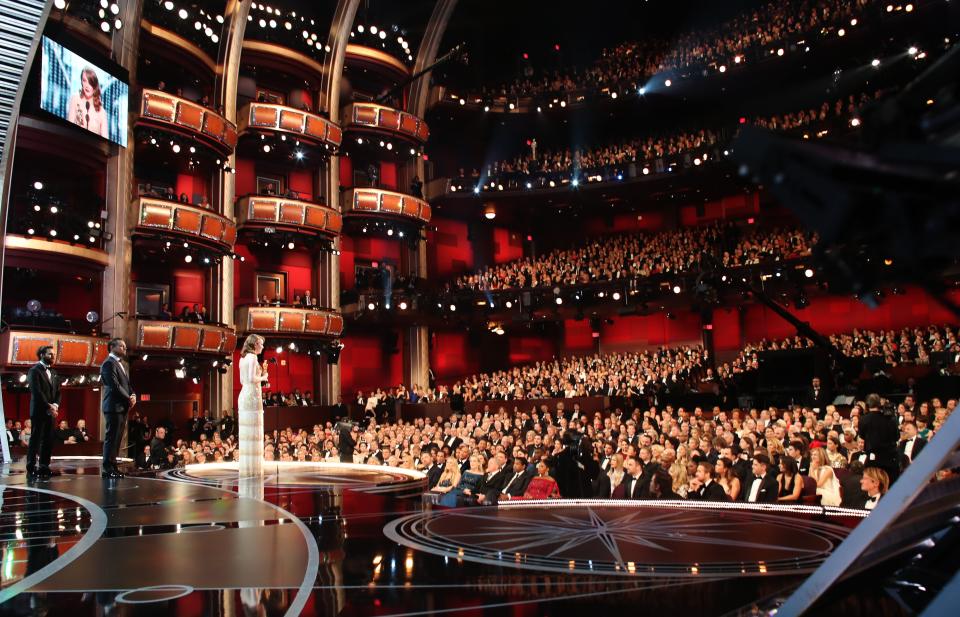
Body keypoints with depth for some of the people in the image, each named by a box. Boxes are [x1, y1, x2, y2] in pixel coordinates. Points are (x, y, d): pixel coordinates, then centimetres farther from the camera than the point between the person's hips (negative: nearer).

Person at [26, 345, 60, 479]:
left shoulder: (53, 373, 19)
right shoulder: (35, 371, -4)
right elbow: (37, 392, -13)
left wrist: (55, 405, -3)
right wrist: (48, 407, -15)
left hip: (51, 412, 7)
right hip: (39, 411, -7)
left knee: (48, 440, 4)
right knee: (36, 439, -6)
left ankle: (44, 466, 8)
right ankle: (31, 468, -3)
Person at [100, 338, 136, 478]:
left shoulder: (122, 365, 21)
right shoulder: (109, 363, -9)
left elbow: (127, 384, 21)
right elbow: (115, 386, -16)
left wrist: (133, 395, 2)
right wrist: (128, 399, -11)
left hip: (122, 407, 9)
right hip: (113, 406, -9)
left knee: (117, 438, 9)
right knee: (111, 438, -8)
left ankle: (113, 466, 12)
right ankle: (107, 469, -6)